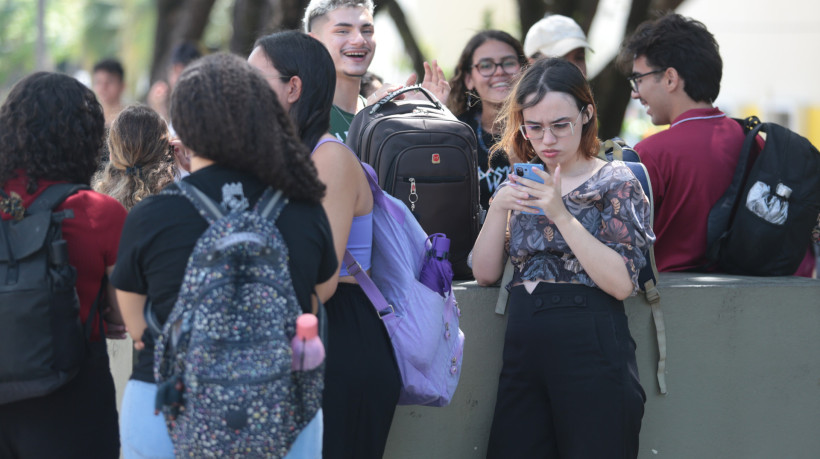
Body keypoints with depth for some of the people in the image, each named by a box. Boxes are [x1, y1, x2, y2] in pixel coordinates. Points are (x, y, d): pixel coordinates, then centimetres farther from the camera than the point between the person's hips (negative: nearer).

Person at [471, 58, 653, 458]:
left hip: (591, 351, -5)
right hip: (523, 348, 5)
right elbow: (485, 273, 9)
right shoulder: (523, 185, 16)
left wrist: (561, 215, -17)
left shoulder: (616, 182, 0)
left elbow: (622, 282, -13)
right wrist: (498, 208, -6)